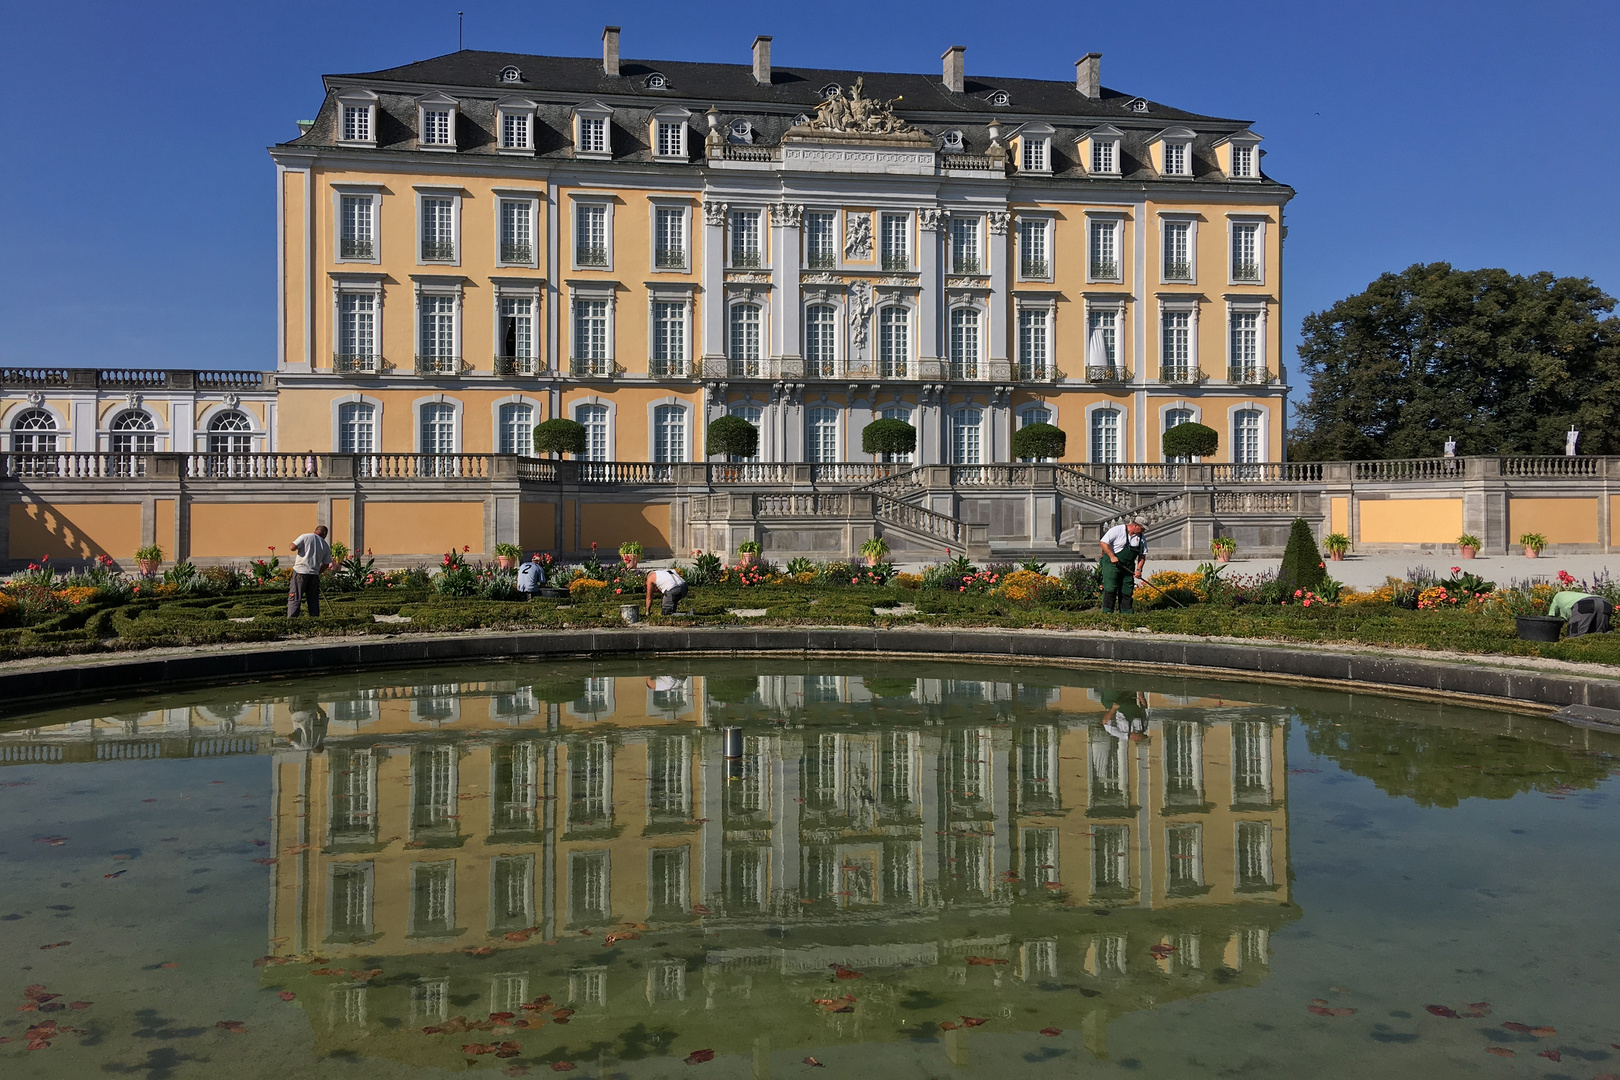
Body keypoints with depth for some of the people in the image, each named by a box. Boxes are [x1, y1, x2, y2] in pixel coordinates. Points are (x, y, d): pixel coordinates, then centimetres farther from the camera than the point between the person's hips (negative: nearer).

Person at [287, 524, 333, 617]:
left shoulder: (306, 537, 0)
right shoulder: (326, 546, 11)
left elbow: (293, 547, -9)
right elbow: (326, 564, 13)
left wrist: (297, 548, 13)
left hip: (300, 572, -3)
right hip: (314, 573, 3)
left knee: (294, 599, -2)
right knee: (313, 599, 12)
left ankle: (291, 619, -9)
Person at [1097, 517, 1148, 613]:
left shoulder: (1142, 538, 9)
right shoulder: (1117, 530, -11)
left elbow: (1142, 555, 14)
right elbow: (1103, 543, -13)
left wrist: (1139, 569, 0)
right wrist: (1112, 556, -21)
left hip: (1128, 567, 6)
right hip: (1111, 563, -6)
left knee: (1127, 591, 5)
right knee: (1110, 589, -11)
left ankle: (1127, 614, 10)